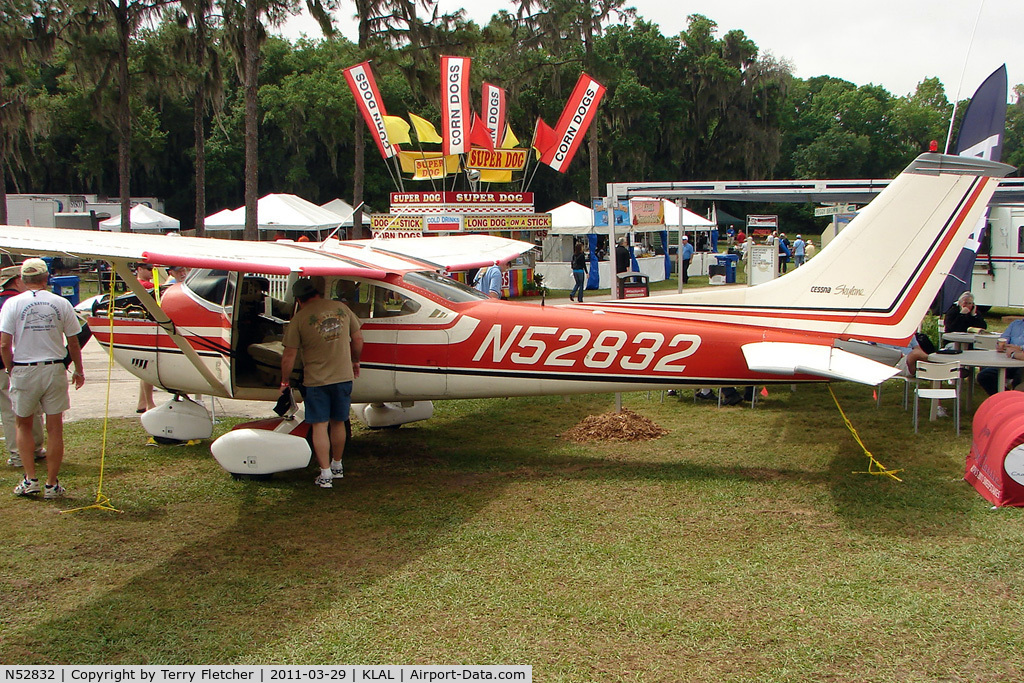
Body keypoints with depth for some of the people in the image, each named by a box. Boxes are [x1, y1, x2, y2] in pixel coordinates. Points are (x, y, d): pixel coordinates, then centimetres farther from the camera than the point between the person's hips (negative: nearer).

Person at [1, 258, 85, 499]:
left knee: (23, 425, 17)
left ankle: (30, 479, 12)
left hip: (23, 371, 0)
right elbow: (73, 344, 4)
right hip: (54, 370, 0)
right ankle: (52, 484, 10)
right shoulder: (61, 303, -1)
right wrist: (79, 371, 17)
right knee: (55, 429, 6)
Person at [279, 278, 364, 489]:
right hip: (344, 376, 4)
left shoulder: (299, 318, -9)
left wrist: (285, 381, 7)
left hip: (316, 380, -4)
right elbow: (358, 339, 11)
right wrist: (355, 361, 28)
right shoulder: (342, 308, 3)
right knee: (338, 423, 18)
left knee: (320, 425, 3)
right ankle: (337, 466, 31)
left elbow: (289, 356, -7)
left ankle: (325, 474, 1)